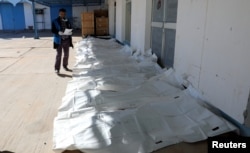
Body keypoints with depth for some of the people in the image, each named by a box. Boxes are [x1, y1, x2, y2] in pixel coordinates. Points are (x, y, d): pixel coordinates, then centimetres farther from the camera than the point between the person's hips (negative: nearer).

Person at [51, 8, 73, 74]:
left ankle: (65, 66, 33)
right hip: (59, 40, -4)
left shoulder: (67, 21, 8)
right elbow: (53, 30, -7)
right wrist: (59, 32, -24)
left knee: (66, 54, 14)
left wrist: (70, 32, -5)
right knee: (59, 55, -3)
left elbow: (70, 29, 14)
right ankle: (57, 69, 4)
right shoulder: (55, 21, -3)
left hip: (67, 40, 4)